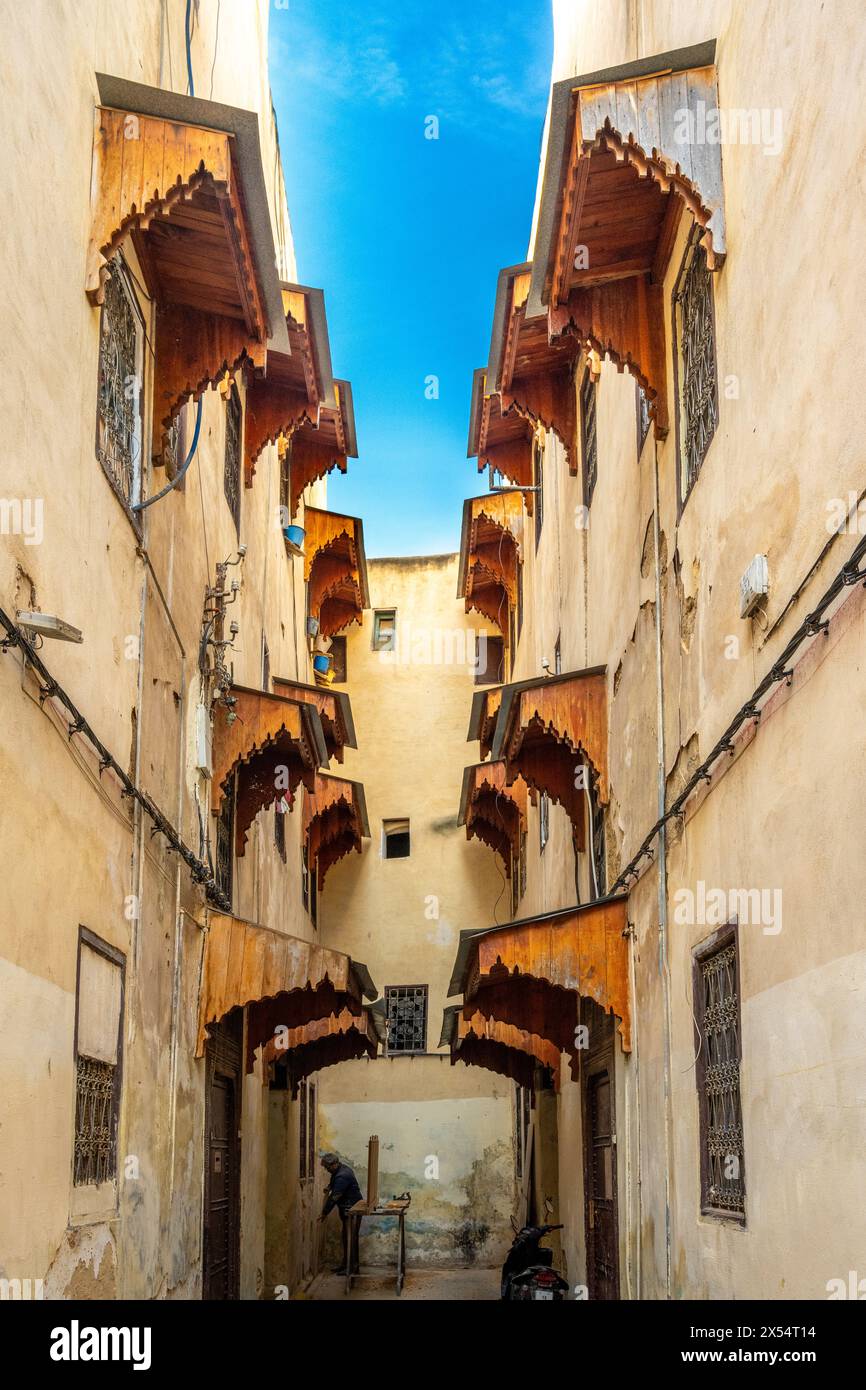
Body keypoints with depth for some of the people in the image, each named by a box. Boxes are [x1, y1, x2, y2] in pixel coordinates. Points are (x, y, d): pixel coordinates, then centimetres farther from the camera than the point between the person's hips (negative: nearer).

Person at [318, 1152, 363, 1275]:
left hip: (351, 1209, -10)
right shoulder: (342, 1168, 7)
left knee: (349, 1238, -8)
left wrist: (324, 1213, -15)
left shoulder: (342, 1177, -25)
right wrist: (329, 1187, 7)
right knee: (347, 1237, 13)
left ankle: (352, 1268, -4)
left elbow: (334, 1197, -23)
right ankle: (346, 1265, 20)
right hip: (347, 1209, 10)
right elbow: (334, 1181, 29)